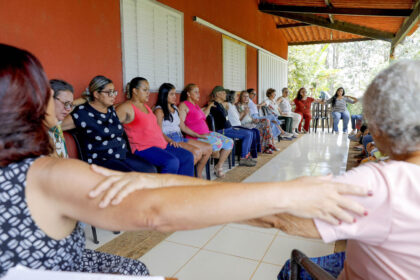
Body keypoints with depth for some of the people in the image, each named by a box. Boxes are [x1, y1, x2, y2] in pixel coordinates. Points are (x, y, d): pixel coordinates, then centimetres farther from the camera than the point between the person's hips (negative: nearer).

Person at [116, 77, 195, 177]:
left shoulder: (145, 106, 20)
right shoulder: (126, 108, -8)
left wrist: (168, 139, 15)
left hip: (162, 144, 9)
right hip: (144, 148, -9)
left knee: (188, 157, -1)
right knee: (172, 162, -30)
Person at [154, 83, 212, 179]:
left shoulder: (175, 108, 21)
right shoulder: (159, 110, -5)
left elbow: (183, 127, 24)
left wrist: (198, 135, 19)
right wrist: (172, 142, -30)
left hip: (180, 138, 9)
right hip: (169, 140, -9)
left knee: (208, 148, -3)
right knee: (197, 152, -27)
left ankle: (198, 176, 5)